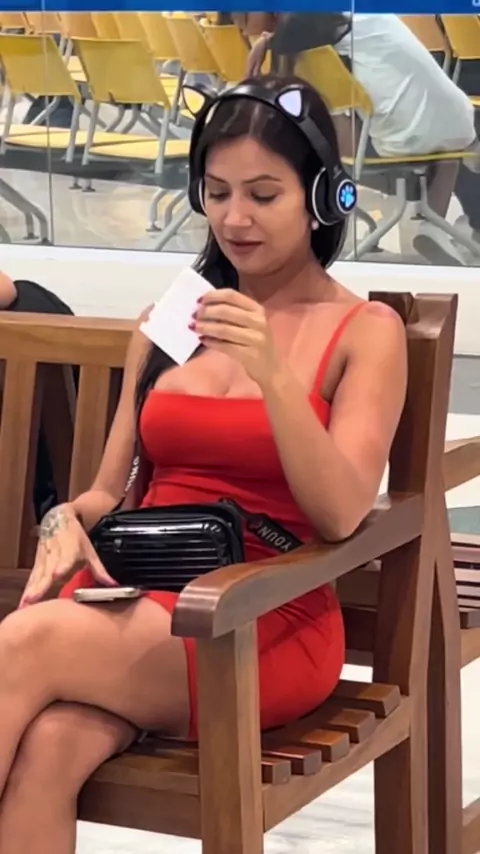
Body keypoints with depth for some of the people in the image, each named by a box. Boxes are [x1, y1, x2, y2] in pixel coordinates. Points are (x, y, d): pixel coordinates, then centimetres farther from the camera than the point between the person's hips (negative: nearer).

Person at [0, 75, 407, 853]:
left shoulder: (365, 331, 2)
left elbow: (340, 515, -11)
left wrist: (271, 375, -25)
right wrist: (67, 523, -7)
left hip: (272, 628, -4)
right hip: (141, 601, 4)